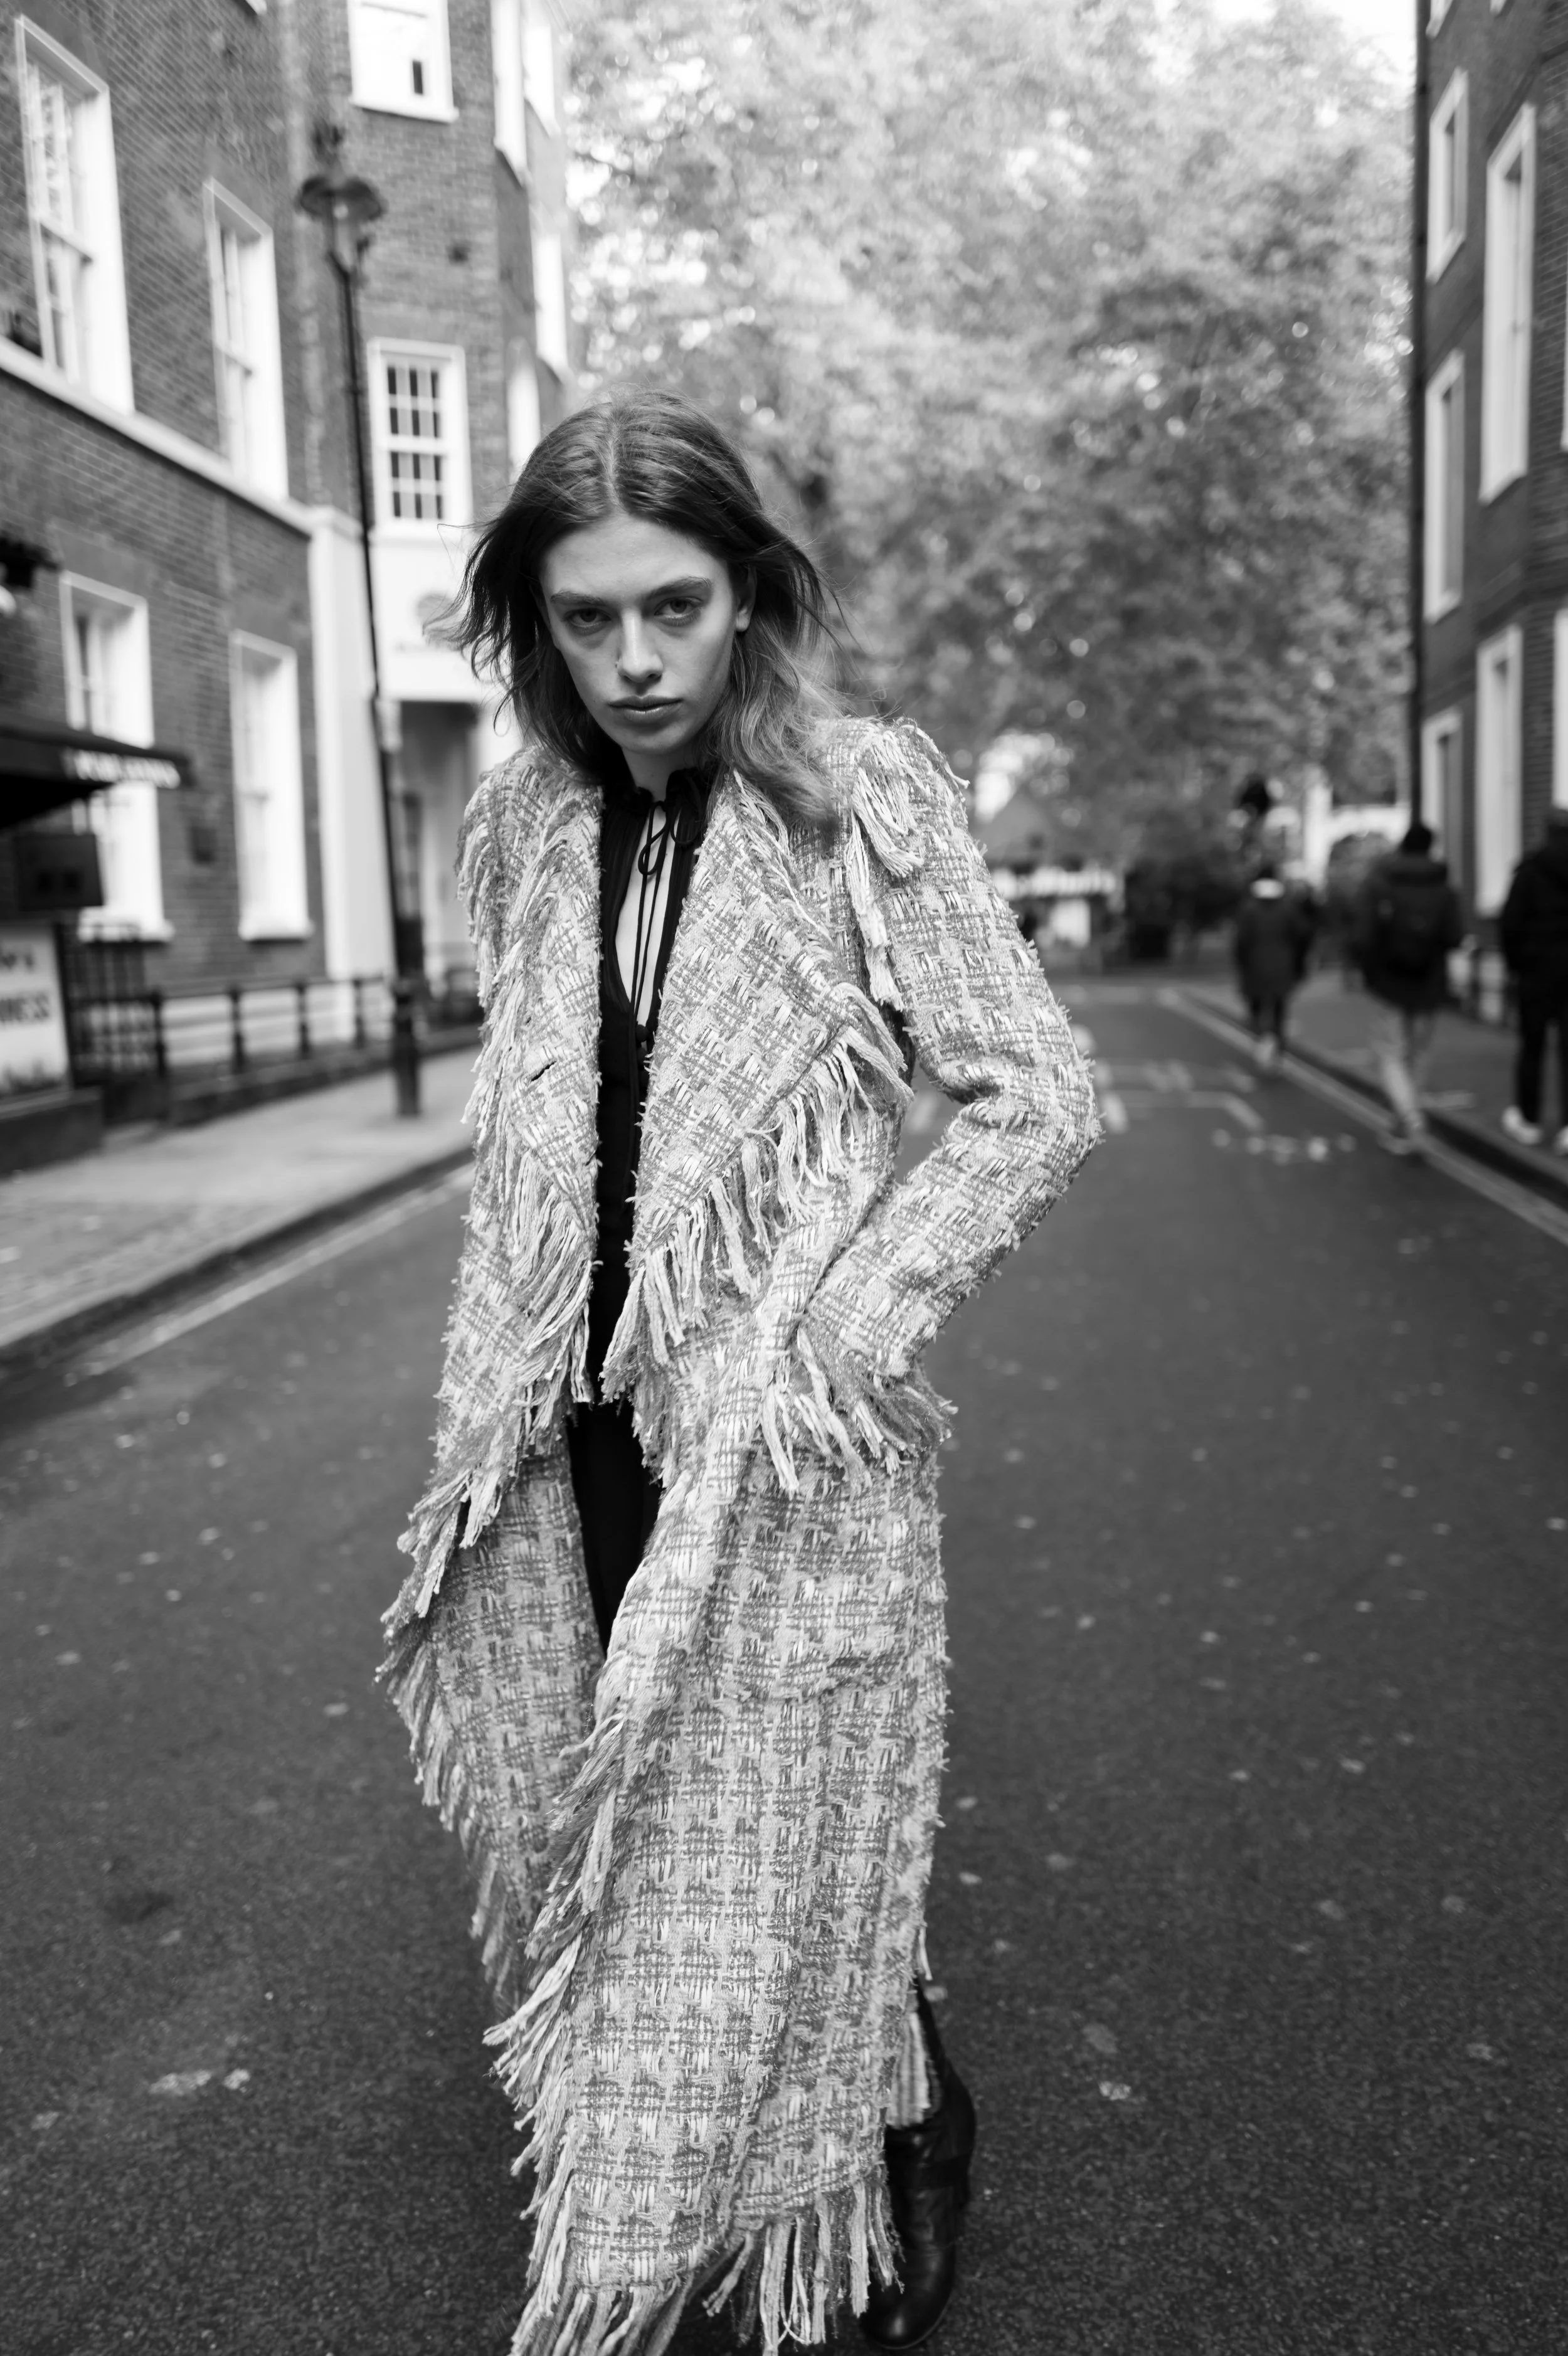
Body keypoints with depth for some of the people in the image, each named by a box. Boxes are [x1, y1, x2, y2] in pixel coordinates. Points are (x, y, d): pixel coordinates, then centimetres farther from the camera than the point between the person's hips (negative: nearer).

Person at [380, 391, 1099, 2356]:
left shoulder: (861, 802, -11)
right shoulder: (527, 824, 4)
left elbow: (1038, 1105, -9)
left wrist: (845, 1317, -15)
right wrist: (499, 1368, 10)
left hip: (777, 1441, -5)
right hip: (576, 1425, 6)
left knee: (779, 1858, 5)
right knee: (595, 1826, 18)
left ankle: (915, 2159, 35)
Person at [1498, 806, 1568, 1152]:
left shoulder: (1532, 867, -6)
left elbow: (1510, 921, -10)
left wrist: (1513, 961, 3)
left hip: (1538, 967, -2)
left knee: (1532, 1045, 10)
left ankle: (1528, 1120, 21)